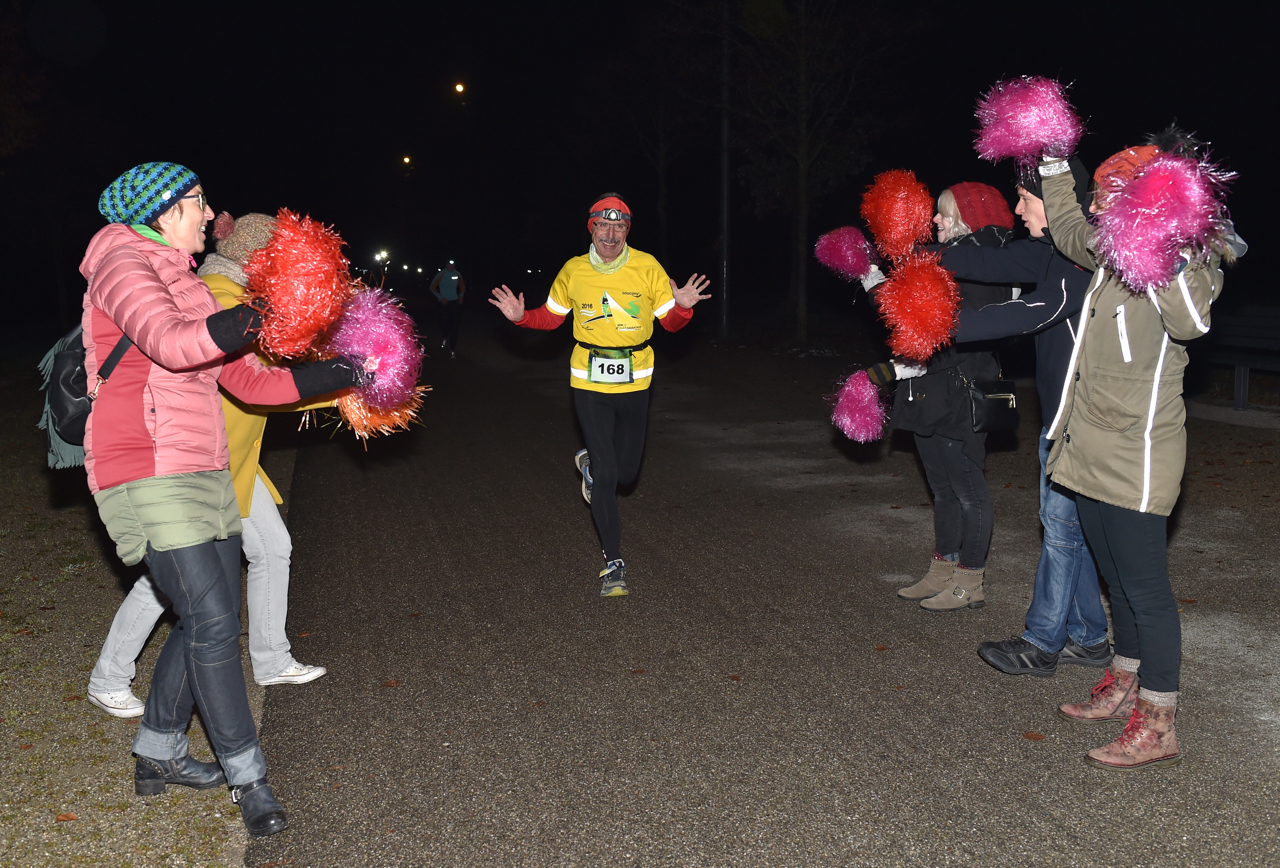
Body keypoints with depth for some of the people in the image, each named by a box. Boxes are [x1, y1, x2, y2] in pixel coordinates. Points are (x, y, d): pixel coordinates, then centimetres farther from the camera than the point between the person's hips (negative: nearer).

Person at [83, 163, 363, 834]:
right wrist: (267, 311, -35)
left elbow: (250, 381, 16)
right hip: (147, 474, -9)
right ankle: (248, 777, 2)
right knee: (211, 621, -10)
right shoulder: (123, 263, -5)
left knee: (212, 617, 12)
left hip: (200, 473, 9)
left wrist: (340, 374, 8)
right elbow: (169, 342, -27)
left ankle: (157, 755, 29)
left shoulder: (187, 286, 21)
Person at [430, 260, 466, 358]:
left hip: (455, 302, 2)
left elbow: (462, 286, 20)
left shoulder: (457, 274, 5)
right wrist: (440, 297, -7)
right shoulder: (441, 275, -4)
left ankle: (453, 350, 2)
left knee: (454, 327, -3)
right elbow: (432, 287, 2)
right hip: (444, 302, -2)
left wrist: (461, 295, 3)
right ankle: (445, 338, 32)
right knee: (444, 323, -5)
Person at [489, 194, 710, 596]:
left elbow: (670, 322, 0)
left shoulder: (647, 268, -5)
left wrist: (682, 306, -21)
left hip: (634, 383, 1)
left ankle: (589, 464, 48)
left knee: (626, 472, 11)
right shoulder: (573, 271, -2)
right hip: (589, 382, -1)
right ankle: (614, 564, 8)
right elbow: (550, 317, 12)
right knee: (605, 476, -4)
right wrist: (521, 316, -7)